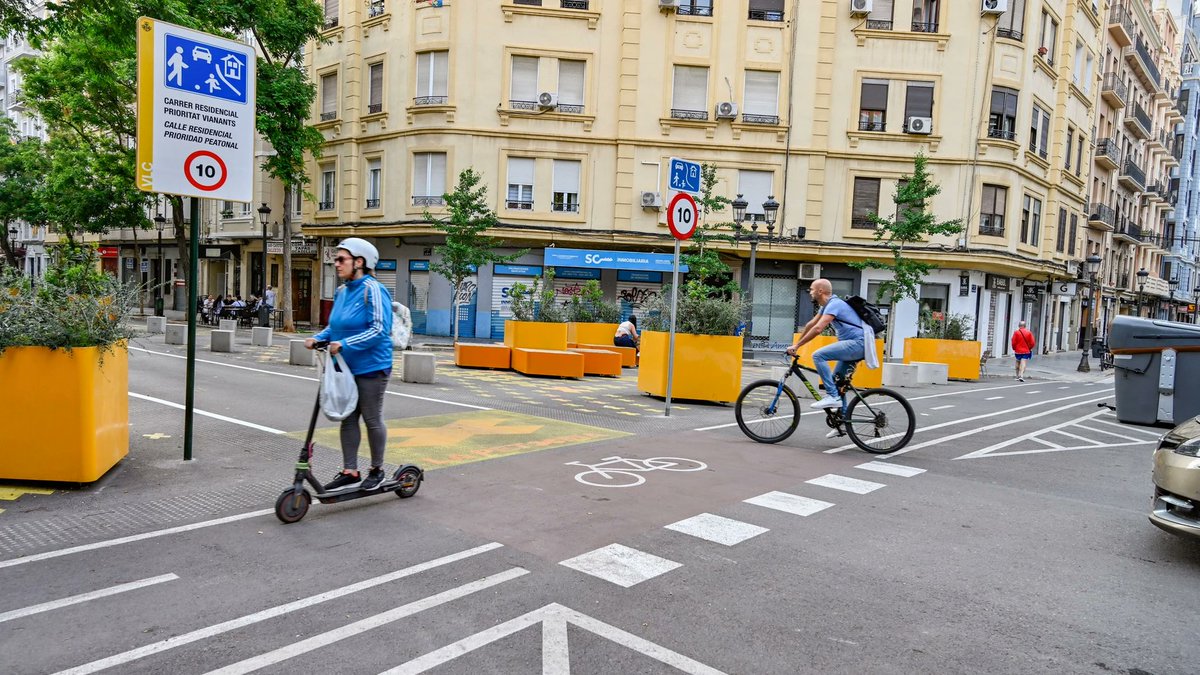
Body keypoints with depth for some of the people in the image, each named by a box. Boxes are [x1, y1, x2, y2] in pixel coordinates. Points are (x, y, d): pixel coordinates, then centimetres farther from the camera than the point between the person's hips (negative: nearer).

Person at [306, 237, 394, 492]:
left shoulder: (373, 290, -16)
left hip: (371, 368, -8)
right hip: (347, 367, 8)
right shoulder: (341, 292, 8)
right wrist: (318, 338, -1)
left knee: (372, 420, 5)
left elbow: (379, 329, -22)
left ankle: (377, 470, 21)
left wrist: (344, 344, -25)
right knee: (347, 419, 11)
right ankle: (349, 471, 20)